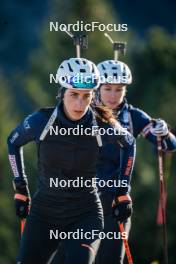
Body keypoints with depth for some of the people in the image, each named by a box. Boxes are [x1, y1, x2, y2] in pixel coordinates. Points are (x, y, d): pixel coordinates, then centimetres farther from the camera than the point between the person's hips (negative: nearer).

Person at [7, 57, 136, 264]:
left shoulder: (102, 126, -11)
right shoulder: (41, 121, -11)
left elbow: (128, 143, 11)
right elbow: (13, 142, 10)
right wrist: (20, 190, 9)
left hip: (85, 215, -1)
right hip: (44, 213, 1)